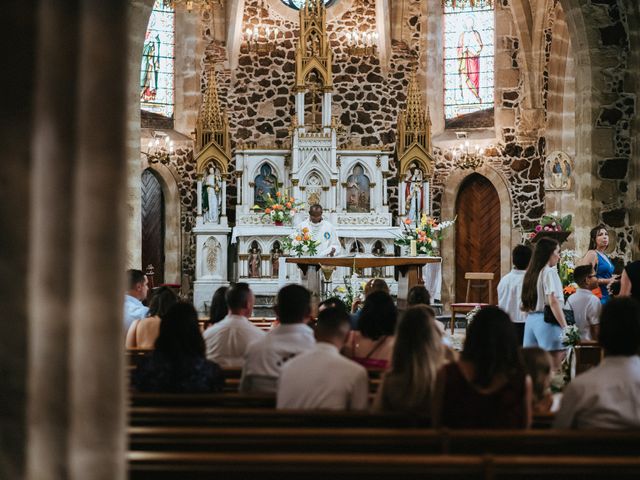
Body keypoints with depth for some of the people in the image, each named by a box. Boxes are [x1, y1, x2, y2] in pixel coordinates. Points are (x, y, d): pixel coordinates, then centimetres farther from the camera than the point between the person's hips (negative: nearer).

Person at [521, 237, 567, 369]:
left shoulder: (531, 273, 16)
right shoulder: (549, 272, -7)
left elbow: (524, 305, 17)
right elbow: (553, 302, -16)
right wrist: (565, 327, -17)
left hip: (531, 319, 8)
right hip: (547, 320, -8)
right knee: (553, 368, -9)